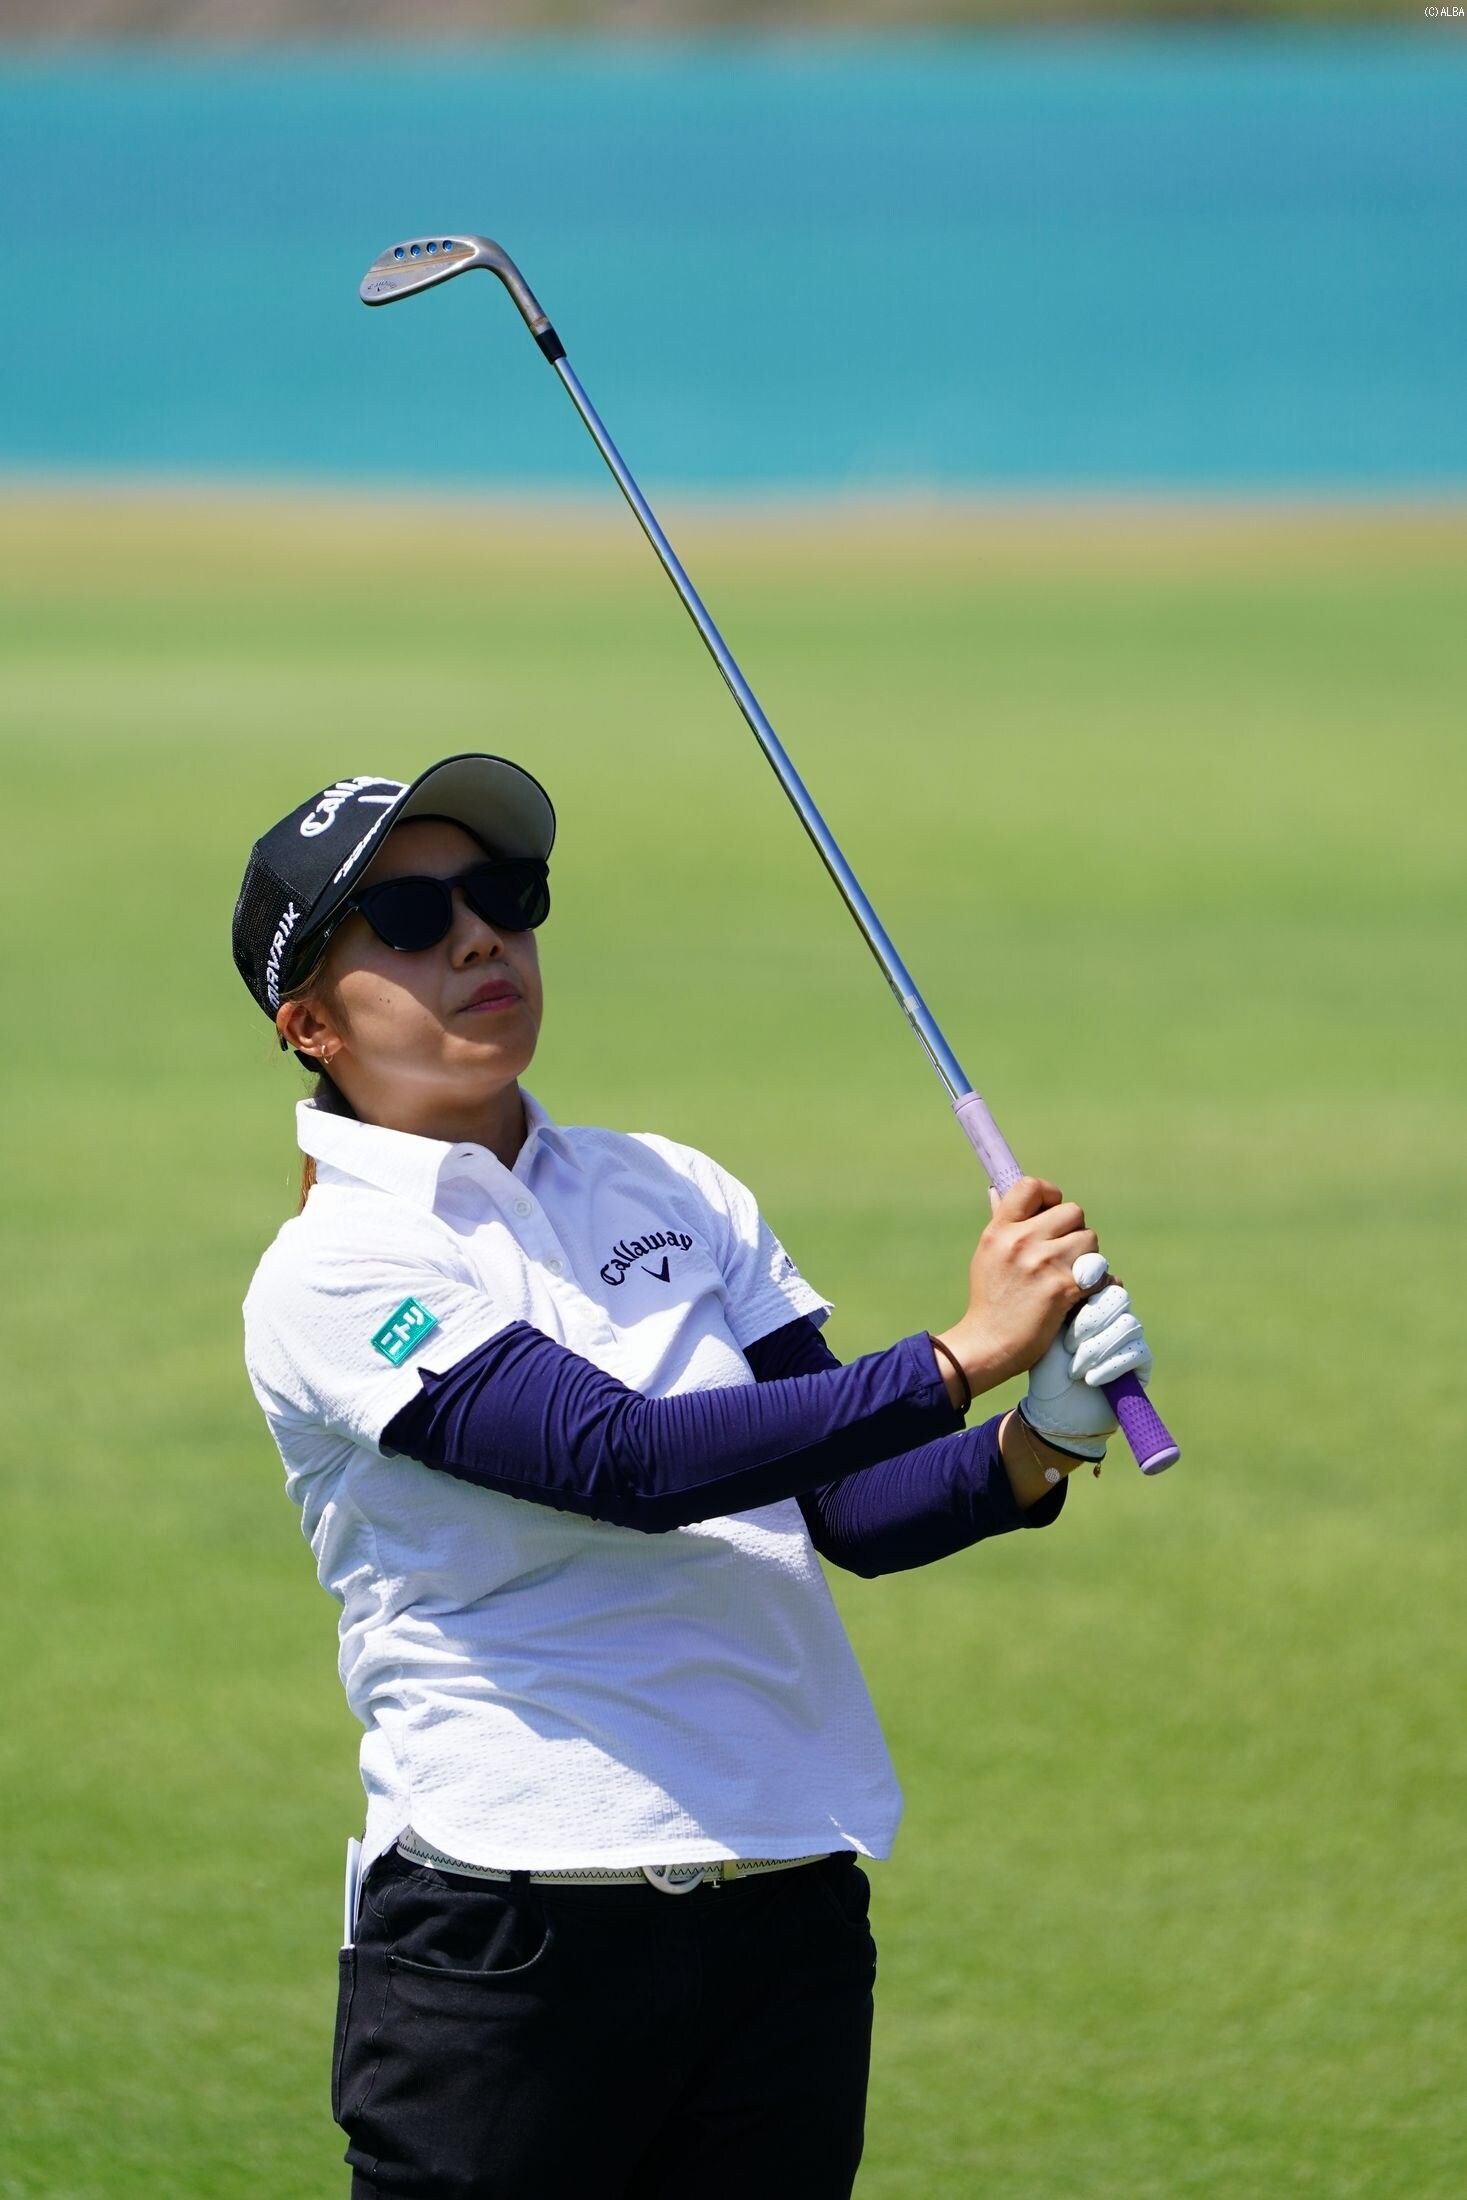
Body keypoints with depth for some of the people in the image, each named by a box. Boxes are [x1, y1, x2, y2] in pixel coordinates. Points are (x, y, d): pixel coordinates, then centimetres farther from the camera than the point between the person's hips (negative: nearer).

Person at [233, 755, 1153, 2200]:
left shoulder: (680, 1197, 13)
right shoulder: (332, 1278, -7)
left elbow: (856, 1511, 8)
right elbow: (627, 1461, -19)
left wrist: (1036, 1446, -12)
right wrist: (961, 1357, -20)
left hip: (795, 1913, 5)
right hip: (508, 1953, -5)